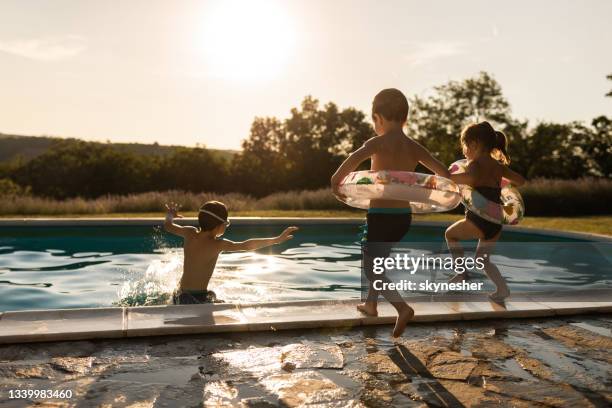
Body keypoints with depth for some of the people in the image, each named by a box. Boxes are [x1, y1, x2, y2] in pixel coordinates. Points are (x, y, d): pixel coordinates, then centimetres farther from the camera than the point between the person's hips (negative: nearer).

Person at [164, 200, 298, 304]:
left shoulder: (190, 233, -3)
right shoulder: (217, 244, -20)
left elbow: (168, 226, 14)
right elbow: (246, 245, -30)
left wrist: (170, 215, 37)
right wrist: (278, 240, -30)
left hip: (180, 295, 8)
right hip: (198, 299, -7)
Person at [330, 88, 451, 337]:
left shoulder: (378, 142, -11)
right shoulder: (415, 148, 4)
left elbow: (356, 157, -33)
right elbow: (444, 173, -1)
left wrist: (336, 180, -21)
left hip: (381, 216, -6)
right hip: (404, 217, 6)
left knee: (371, 268, 6)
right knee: (378, 259, 27)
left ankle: (402, 307, -12)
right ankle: (371, 304, 40)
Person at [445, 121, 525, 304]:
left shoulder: (476, 163, -9)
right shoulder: (498, 165, 13)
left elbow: (471, 178, -34)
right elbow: (520, 181, 28)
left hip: (478, 220, -7)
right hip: (496, 223, 7)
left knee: (450, 234, 22)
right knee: (482, 258, 24)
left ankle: (462, 271, 16)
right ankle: (502, 289, 12)